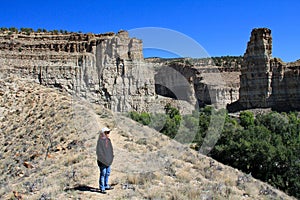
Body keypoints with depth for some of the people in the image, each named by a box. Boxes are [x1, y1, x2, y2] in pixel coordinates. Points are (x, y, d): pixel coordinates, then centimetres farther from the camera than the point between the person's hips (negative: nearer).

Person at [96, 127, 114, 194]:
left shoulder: (108, 140, 7)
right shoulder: (100, 141, -16)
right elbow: (98, 151, -18)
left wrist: (111, 157, 9)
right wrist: (103, 159, -18)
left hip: (108, 160, 8)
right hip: (102, 160, -8)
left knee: (108, 173, 16)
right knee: (103, 174, -4)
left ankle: (106, 186, 29)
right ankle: (102, 188, 4)